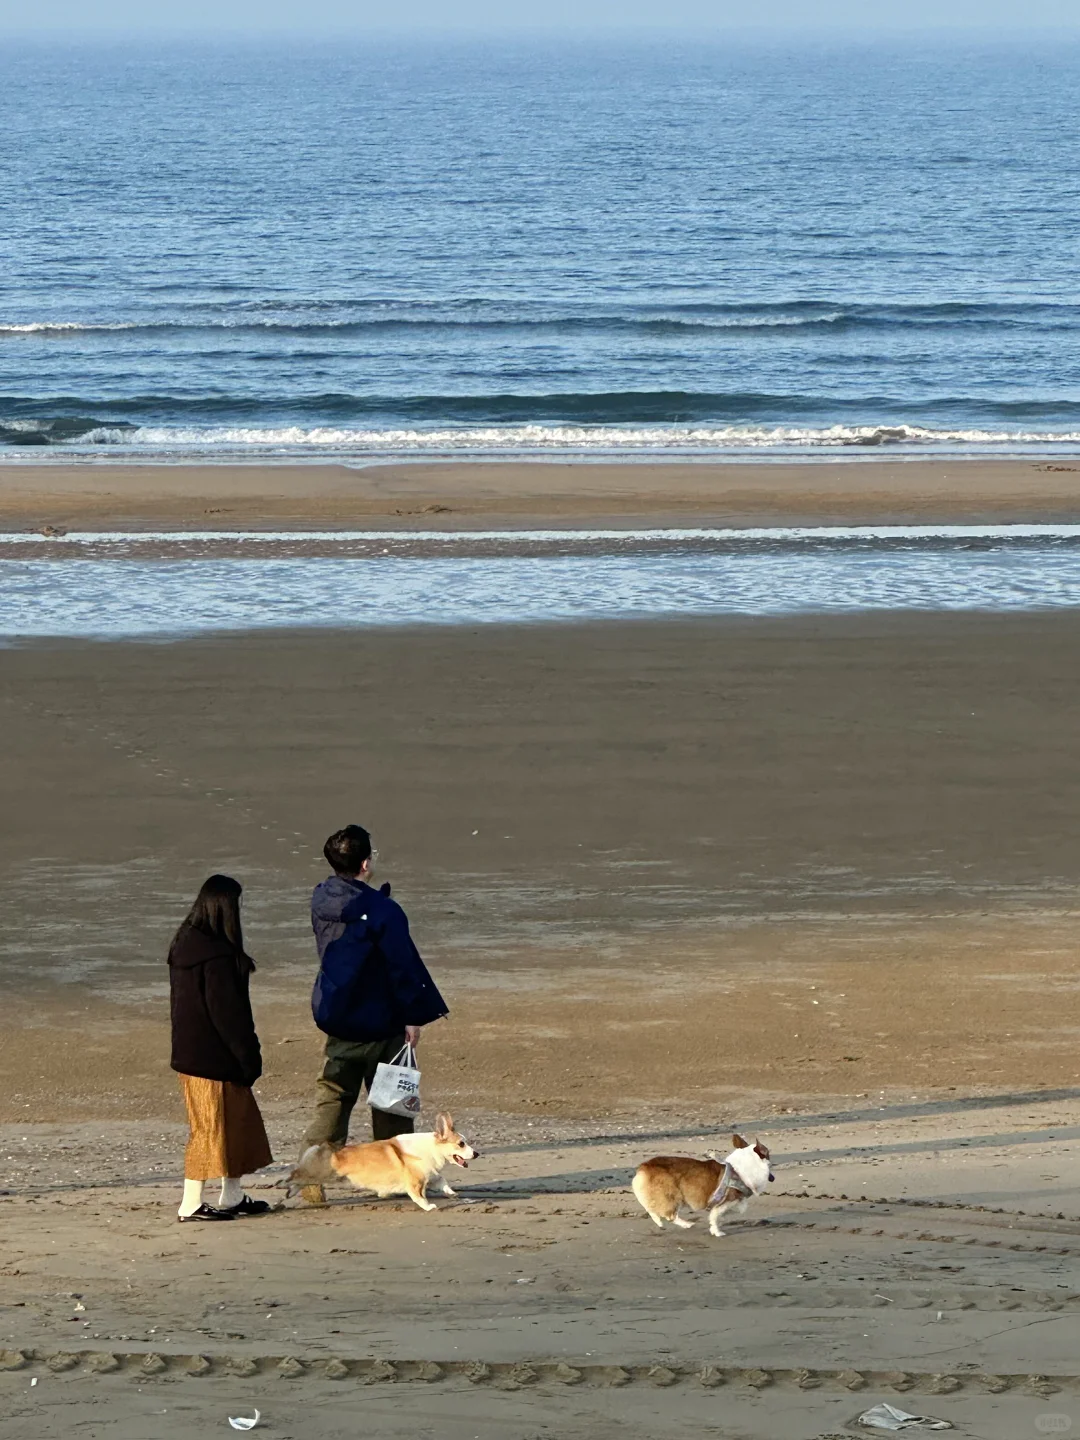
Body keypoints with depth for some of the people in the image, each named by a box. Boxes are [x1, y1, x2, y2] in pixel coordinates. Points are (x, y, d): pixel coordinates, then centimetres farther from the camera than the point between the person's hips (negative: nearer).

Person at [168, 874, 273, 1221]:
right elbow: (227, 1011, -20)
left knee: (238, 1120, 17)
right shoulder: (217, 955, -21)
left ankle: (232, 1196, 24)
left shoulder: (185, 945, 9)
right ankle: (191, 1204, 1)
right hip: (212, 1058, -10)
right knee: (210, 1127, -2)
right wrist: (248, 1055, -12)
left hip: (190, 1051, 10)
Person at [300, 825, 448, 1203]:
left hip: (336, 1019, 6)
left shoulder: (322, 902, 1)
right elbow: (404, 966, -17)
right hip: (380, 1023, -6)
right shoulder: (382, 911, -19)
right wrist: (414, 1015, -10)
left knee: (333, 1098, 7)